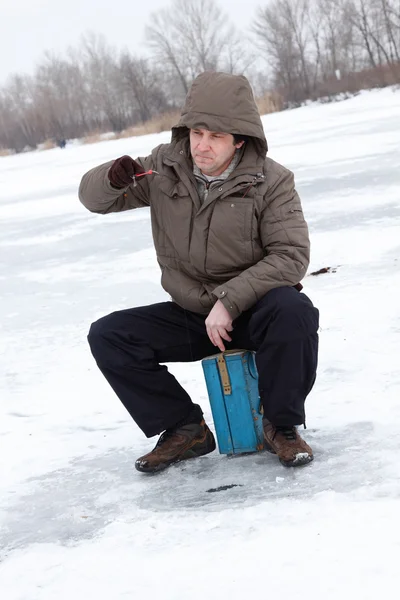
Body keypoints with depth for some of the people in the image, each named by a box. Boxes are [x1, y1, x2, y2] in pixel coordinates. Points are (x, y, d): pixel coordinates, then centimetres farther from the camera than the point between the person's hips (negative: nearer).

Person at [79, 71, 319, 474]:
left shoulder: (270, 181, -12)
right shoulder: (164, 167, -3)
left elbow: (291, 255, -19)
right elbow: (93, 198, 5)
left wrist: (230, 301, -28)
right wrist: (113, 178, -21)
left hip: (252, 309, -4)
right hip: (189, 316, 4)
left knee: (294, 310, -37)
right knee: (107, 336, -14)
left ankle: (281, 425, -14)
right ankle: (185, 429, -3)